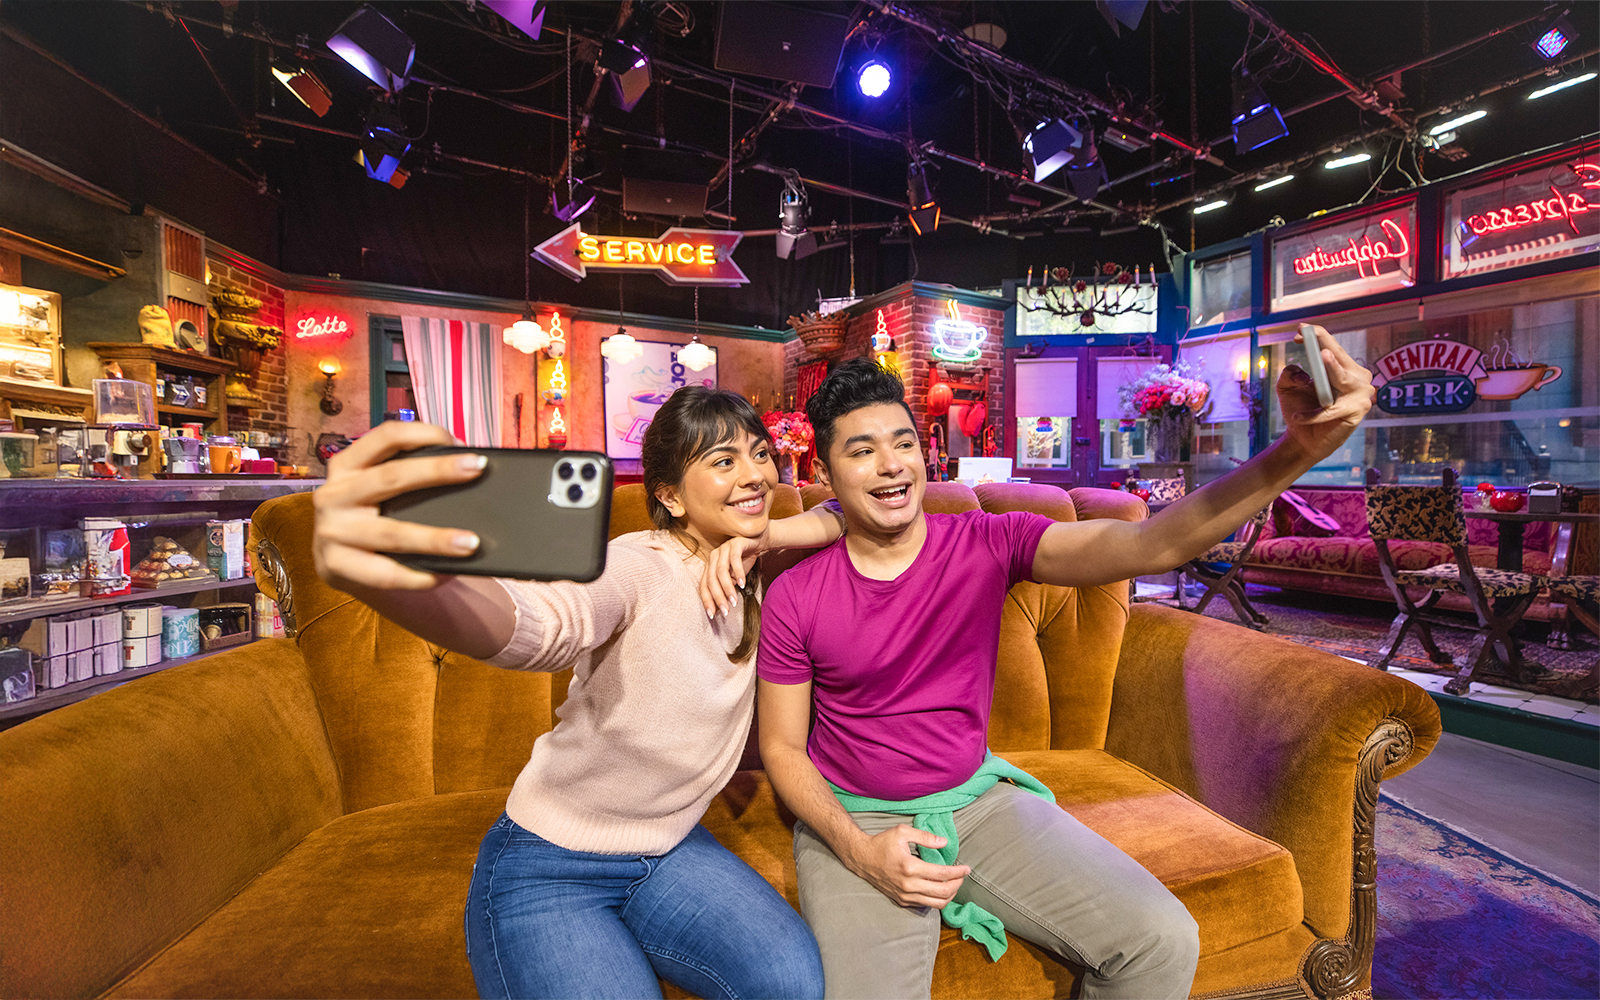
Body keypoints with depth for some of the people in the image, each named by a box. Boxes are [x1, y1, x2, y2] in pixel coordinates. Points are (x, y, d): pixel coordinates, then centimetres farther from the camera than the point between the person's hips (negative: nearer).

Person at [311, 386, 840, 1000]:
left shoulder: (750, 567, -4)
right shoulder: (636, 569, -25)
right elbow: (530, 623, -43)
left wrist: (770, 535, -20)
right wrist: (372, 573, -64)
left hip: (671, 851, 5)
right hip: (548, 869, -4)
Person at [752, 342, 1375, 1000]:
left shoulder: (988, 544, -9)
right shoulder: (794, 598, -11)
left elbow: (1150, 545, -22)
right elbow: (781, 747, -3)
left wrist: (1296, 451, -37)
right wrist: (858, 849, -18)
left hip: (979, 798, 3)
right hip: (855, 819, -2)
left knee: (1162, 939, -9)